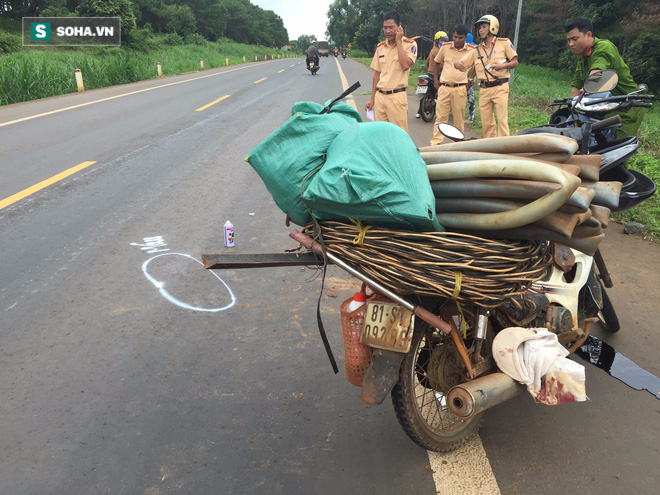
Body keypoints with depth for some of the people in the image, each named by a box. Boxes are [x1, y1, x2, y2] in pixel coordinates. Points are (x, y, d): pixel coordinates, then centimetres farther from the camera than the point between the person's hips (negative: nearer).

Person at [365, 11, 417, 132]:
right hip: (380, 96, 5)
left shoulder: (409, 44, -2)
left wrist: (398, 41, -11)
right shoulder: (380, 47, 13)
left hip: (396, 96, -5)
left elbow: (405, 65, -19)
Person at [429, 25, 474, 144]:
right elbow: (437, 62, 20)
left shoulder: (471, 50, 0)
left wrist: (469, 81, 8)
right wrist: (435, 79, 11)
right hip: (444, 88, 1)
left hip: (460, 88, -1)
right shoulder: (445, 47, 4)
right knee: (440, 116, -1)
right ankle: (436, 143, -2)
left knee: (459, 118, 5)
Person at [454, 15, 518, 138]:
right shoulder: (477, 50, 14)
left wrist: (503, 65, -17)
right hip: (484, 90, 4)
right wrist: (457, 63, -16)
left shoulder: (504, 43, 4)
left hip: (500, 87, -4)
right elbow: (462, 63, 9)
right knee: (486, 123, 6)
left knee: (502, 120, -10)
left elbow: (515, 62, 3)